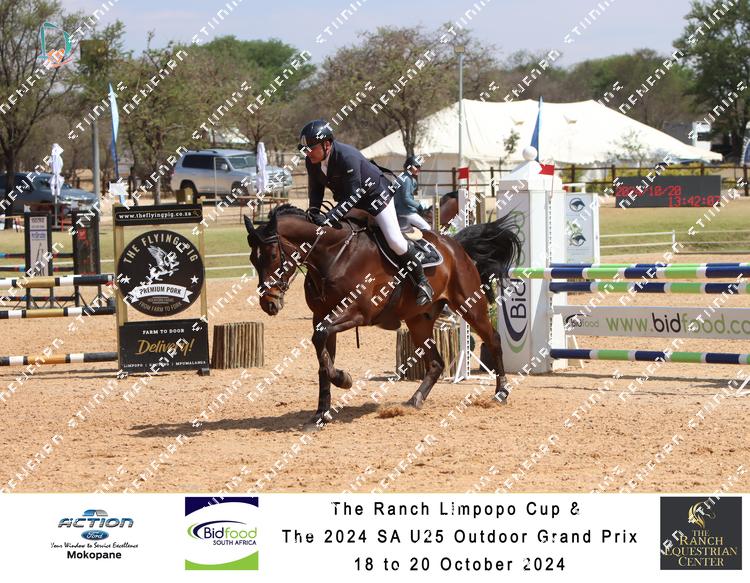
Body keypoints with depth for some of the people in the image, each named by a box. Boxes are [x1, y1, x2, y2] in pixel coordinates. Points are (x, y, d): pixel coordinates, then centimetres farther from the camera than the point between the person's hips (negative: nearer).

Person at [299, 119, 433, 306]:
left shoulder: (348, 157, -38)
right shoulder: (311, 161, -16)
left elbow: (353, 196, -38)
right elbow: (315, 190, -3)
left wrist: (330, 217, -44)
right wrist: (314, 213, -22)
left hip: (375, 194, -7)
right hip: (346, 199, 7)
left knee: (395, 242, -13)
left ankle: (422, 283, 4)